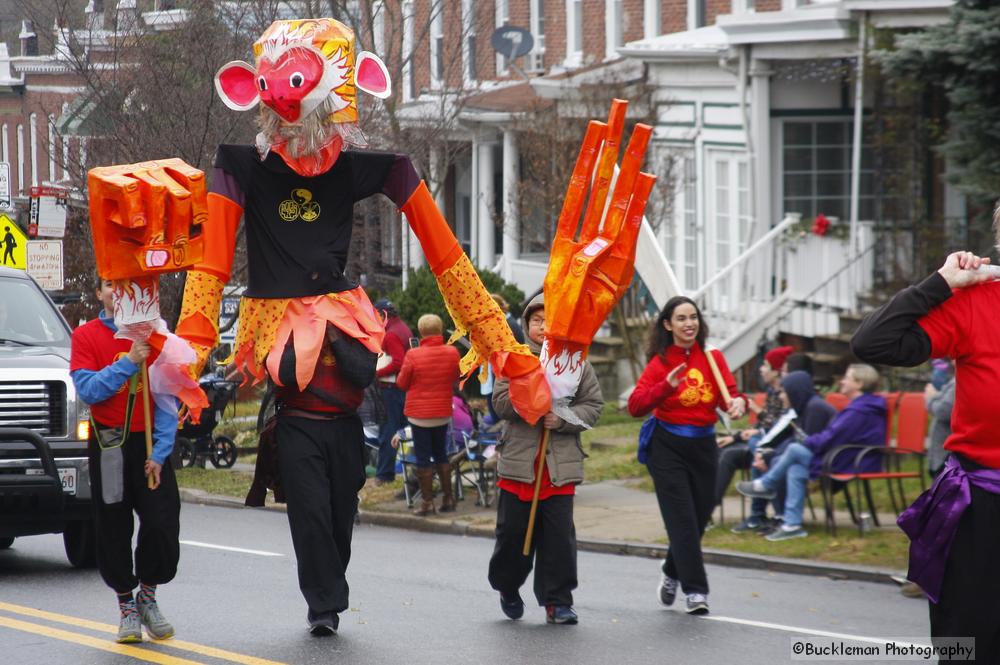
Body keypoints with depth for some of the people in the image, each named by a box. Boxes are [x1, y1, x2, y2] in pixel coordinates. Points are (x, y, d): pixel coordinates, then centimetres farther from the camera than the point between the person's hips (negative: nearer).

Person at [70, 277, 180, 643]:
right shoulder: (86, 336, 0)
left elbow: (167, 399, 0)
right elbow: (87, 389, -12)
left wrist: (159, 453, -8)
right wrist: (128, 362, -21)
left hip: (150, 443, 1)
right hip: (108, 445, -1)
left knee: (163, 525, -7)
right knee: (113, 531, 3)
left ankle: (148, 596, 15)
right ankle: (126, 606, 19)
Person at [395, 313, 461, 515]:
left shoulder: (413, 356, -17)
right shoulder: (452, 353, -7)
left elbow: (402, 384, -5)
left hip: (419, 414, -4)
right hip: (443, 413, 4)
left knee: (423, 458, 3)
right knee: (441, 455, 18)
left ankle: (427, 502, 5)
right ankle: (448, 498, 19)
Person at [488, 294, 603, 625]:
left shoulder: (577, 363, 5)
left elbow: (593, 406, 2)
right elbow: (501, 402, -5)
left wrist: (564, 418, -14)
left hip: (560, 465, 0)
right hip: (519, 461, 0)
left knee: (559, 534, -1)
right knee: (512, 531, 6)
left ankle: (557, 601, 7)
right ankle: (507, 586, 30)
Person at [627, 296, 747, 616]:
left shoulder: (713, 357, 3)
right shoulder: (660, 362, -5)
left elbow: (729, 394, -4)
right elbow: (635, 406, -15)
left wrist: (739, 402, -27)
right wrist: (666, 386, -29)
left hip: (703, 445, 4)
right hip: (667, 446, -4)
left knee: (700, 516, 12)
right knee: (683, 520, -9)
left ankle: (672, 574, 37)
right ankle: (695, 590, -8)